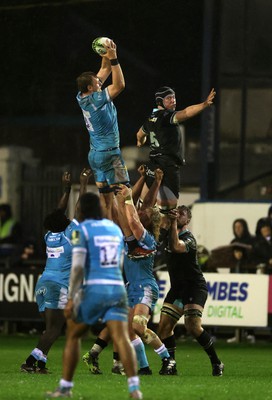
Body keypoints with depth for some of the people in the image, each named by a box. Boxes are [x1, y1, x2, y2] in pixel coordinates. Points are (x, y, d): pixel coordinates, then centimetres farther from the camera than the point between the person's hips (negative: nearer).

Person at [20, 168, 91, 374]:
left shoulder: (50, 236, 13)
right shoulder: (69, 234, -3)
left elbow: (59, 212, 28)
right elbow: (79, 210, 2)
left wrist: (67, 190, 34)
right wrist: (83, 184, 10)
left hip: (43, 284, 7)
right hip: (59, 285, -7)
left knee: (51, 329, 10)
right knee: (53, 330, -9)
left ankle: (40, 363, -1)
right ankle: (31, 361, -21)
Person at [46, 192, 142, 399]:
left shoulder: (82, 230, -1)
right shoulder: (115, 229, 17)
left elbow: (78, 267, -10)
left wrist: (71, 298, -10)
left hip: (93, 289, -4)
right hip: (117, 289, 4)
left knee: (73, 335, 14)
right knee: (122, 338, -8)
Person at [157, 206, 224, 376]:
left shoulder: (189, 239, -16)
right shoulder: (170, 233, 10)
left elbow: (176, 246, -34)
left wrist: (174, 223, -31)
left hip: (195, 287, -8)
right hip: (177, 288, 8)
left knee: (193, 327, -21)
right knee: (164, 327, -3)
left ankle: (216, 362, -8)